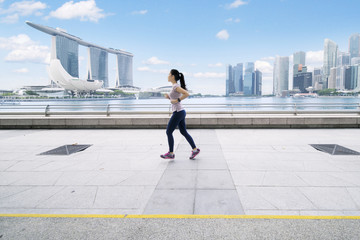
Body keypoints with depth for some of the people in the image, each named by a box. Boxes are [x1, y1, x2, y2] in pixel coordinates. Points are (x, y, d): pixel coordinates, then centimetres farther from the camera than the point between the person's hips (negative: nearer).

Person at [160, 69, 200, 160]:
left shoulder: (176, 86, -14)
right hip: (181, 112, 10)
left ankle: (171, 153, 8)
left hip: (178, 112, -10)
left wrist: (177, 100, -20)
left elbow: (187, 94, -25)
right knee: (184, 132, 14)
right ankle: (195, 149, 18)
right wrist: (169, 97, 10)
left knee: (169, 132, -1)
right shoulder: (175, 86, 14)